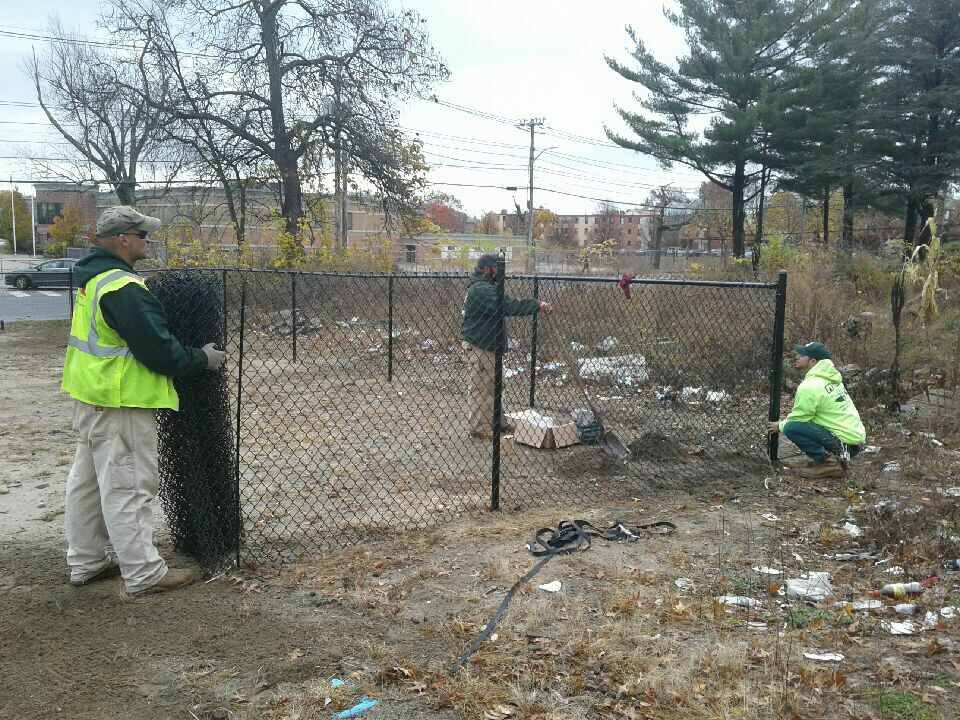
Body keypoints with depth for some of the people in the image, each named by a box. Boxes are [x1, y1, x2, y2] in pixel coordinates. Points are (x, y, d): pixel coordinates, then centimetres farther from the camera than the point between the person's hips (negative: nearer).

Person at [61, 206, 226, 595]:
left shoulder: (89, 276, 10)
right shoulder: (123, 288, -22)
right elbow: (159, 350, -23)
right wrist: (202, 359, -8)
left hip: (89, 395, 11)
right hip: (121, 402, -10)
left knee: (87, 481, 17)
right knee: (128, 486, -4)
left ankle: (86, 561, 30)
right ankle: (143, 574, 4)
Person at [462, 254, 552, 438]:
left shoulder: (485, 287, 16)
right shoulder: (481, 290, -22)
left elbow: (506, 304, 13)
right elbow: (508, 306, -31)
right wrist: (537, 306, -28)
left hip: (488, 347, 11)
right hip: (478, 348, -11)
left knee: (492, 386, 20)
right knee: (481, 388, -2)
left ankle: (495, 420, 31)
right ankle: (479, 427, 7)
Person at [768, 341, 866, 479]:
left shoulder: (809, 386, -17)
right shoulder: (831, 378, 11)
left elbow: (798, 419, -7)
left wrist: (780, 426, 11)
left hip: (846, 442, -9)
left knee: (791, 428, -14)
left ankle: (829, 463, -12)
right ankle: (836, 456, 12)